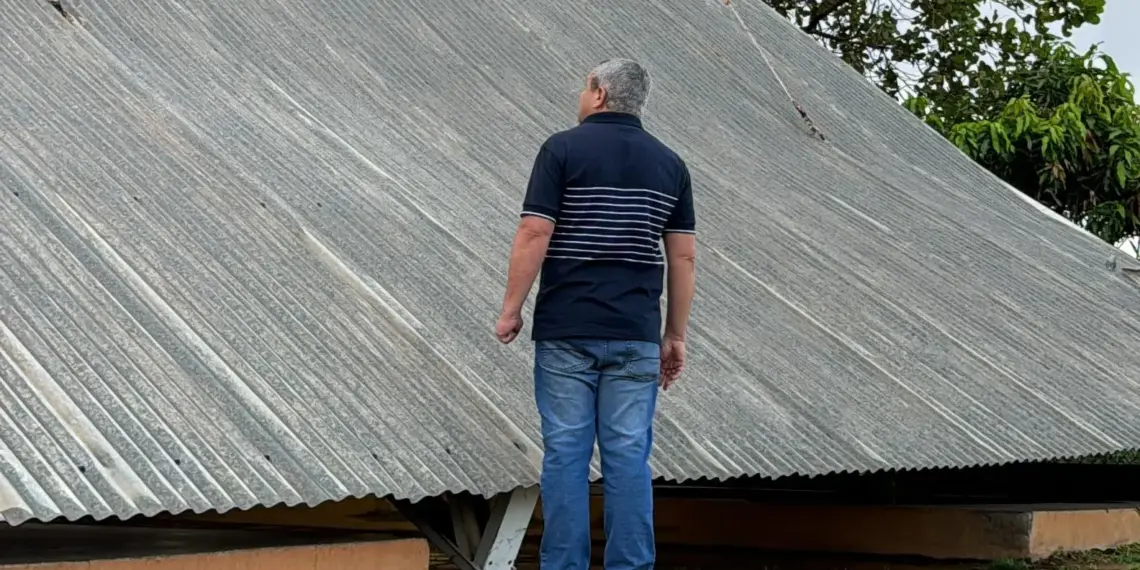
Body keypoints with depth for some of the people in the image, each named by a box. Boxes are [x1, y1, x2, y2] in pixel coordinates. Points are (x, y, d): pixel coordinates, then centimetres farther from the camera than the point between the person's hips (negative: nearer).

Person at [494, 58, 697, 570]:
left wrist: (511, 310, -3)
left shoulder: (563, 149, -3)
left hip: (566, 330, -3)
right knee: (628, 456, 4)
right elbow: (683, 256, 6)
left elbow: (534, 234, -10)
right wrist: (675, 336, 12)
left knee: (566, 453, 1)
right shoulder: (669, 163, 8)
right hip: (636, 335, 3)